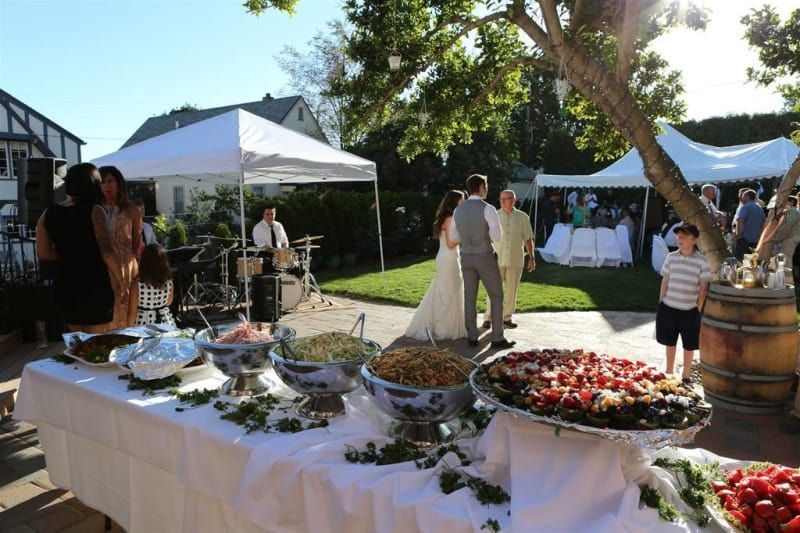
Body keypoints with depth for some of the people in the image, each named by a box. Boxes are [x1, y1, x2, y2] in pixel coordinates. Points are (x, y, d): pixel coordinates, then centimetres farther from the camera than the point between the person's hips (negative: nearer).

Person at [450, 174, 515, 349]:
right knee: (496, 297, 5)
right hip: (485, 258, -5)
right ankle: (497, 338, 7)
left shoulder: (458, 210, 4)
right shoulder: (488, 209, -14)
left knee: (470, 298, 10)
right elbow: (497, 236, -17)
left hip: (466, 258, 5)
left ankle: (472, 337, 15)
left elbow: (453, 237, 11)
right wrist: (487, 233, 6)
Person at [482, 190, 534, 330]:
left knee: (512, 290, 9)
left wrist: (531, 257, 5)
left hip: (516, 260, 2)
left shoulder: (522, 217, 4)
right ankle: (488, 318, 7)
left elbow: (528, 239, 8)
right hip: (497, 259, -1)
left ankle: (507, 318, 21)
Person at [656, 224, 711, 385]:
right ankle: (669, 373, 30)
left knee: (689, 345, 11)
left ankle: (686, 376, 27)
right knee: (670, 342, 15)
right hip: (669, 307, 2)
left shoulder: (701, 261, -7)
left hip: (689, 310, -2)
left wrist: (698, 308, -6)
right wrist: (660, 303, 6)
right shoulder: (671, 257, 1)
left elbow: (703, 287, -3)